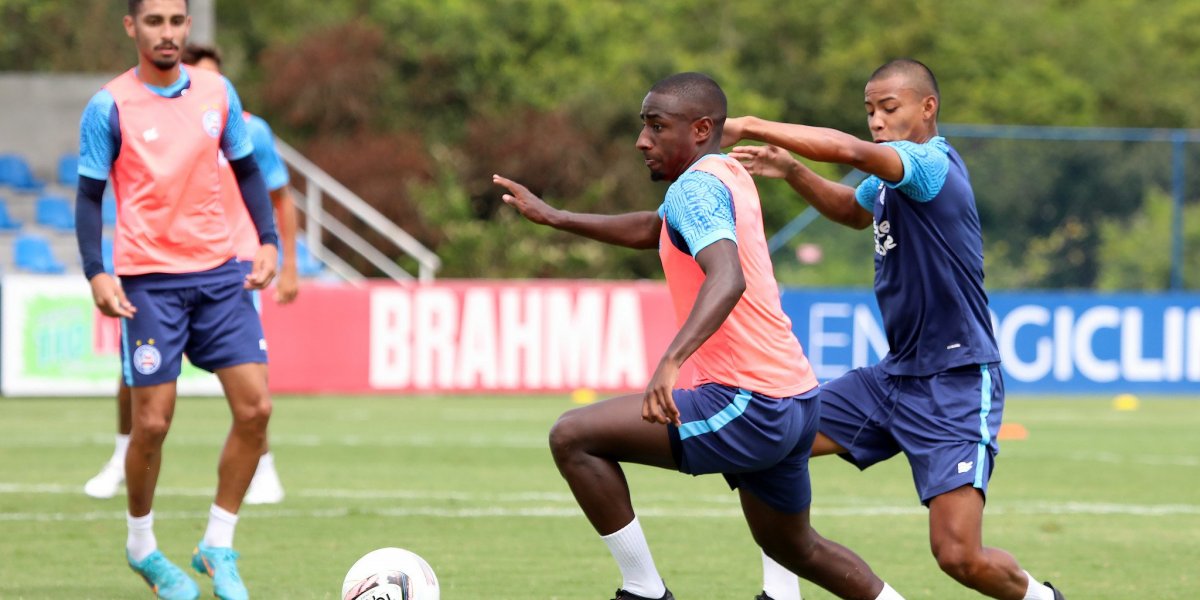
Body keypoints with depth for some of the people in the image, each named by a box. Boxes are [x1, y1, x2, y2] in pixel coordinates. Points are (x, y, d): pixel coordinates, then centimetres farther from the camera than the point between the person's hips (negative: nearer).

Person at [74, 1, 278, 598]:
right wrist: (97, 274, -14)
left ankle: (217, 546, 9)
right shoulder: (109, 107, -6)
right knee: (152, 421, -2)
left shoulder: (218, 93, 6)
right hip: (149, 280, -4)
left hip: (219, 273, 4)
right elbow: (89, 196, -2)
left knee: (254, 407, -5)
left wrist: (268, 241, 4)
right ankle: (141, 545, 21)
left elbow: (247, 172, 16)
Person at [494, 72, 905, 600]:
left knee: (573, 438, -11)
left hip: (748, 407, -10)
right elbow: (652, 229, 34)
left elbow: (727, 279, -32)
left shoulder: (697, 186, -13)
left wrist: (672, 359, -45)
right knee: (792, 548, 29)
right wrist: (552, 216, 31)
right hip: (796, 400, 10)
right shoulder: (729, 176, 15)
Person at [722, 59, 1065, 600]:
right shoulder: (888, 180, 11)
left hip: (956, 387, -9)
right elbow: (854, 211, 34)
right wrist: (792, 171, 16)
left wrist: (750, 126, -29)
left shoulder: (933, 164, -17)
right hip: (895, 375, 9)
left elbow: (851, 151, -35)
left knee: (959, 556, -16)